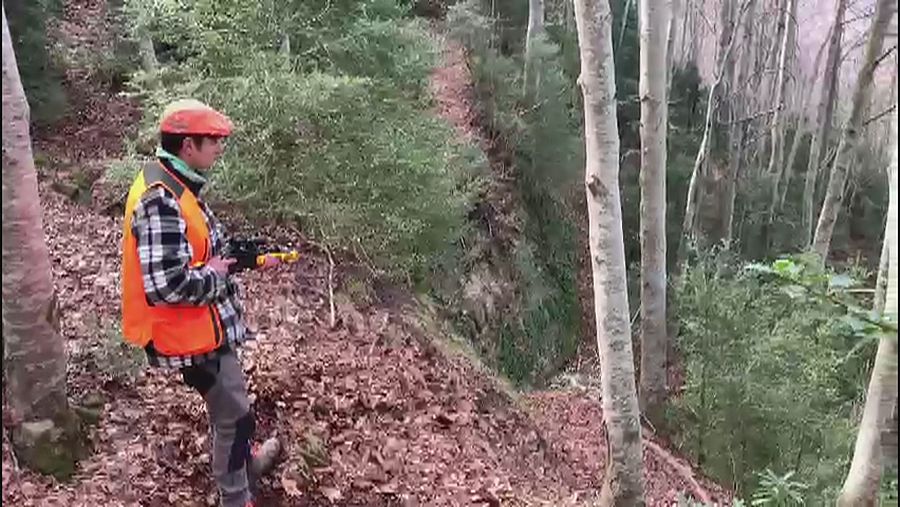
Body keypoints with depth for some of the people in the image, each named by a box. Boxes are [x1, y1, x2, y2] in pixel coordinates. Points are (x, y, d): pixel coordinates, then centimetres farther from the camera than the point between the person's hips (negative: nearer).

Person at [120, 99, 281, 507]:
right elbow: (166, 286, -34)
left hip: (206, 324, 10)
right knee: (233, 415, 6)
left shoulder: (174, 186, 4)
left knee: (228, 405, 28)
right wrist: (215, 274, -17)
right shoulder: (161, 201, -28)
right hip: (191, 333, -10)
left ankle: (244, 462, 51)